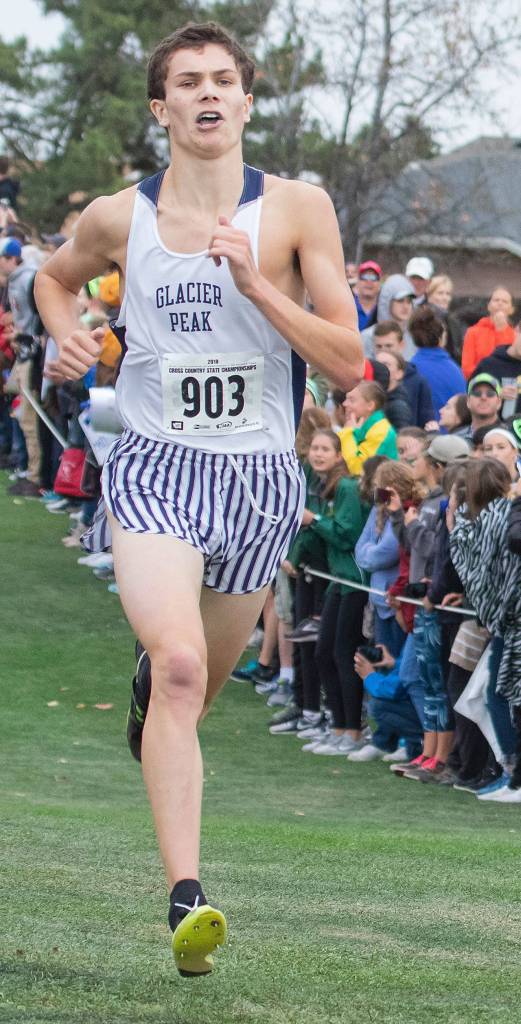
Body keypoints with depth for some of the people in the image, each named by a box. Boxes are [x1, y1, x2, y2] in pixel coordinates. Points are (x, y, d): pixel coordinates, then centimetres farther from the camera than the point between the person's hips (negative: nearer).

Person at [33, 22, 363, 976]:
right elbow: (56, 276, 24)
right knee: (180, 667, -24)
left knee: (198, 680, 18)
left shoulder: (298, 209, -3)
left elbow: (348, 363, -6)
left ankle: (152, 693, 59)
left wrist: (256, 284, -18)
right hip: (155, 467, -1)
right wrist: (66, 330, 2)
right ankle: (186, 902, -29)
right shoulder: (119, 217, 1)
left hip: (261, 477, 2)